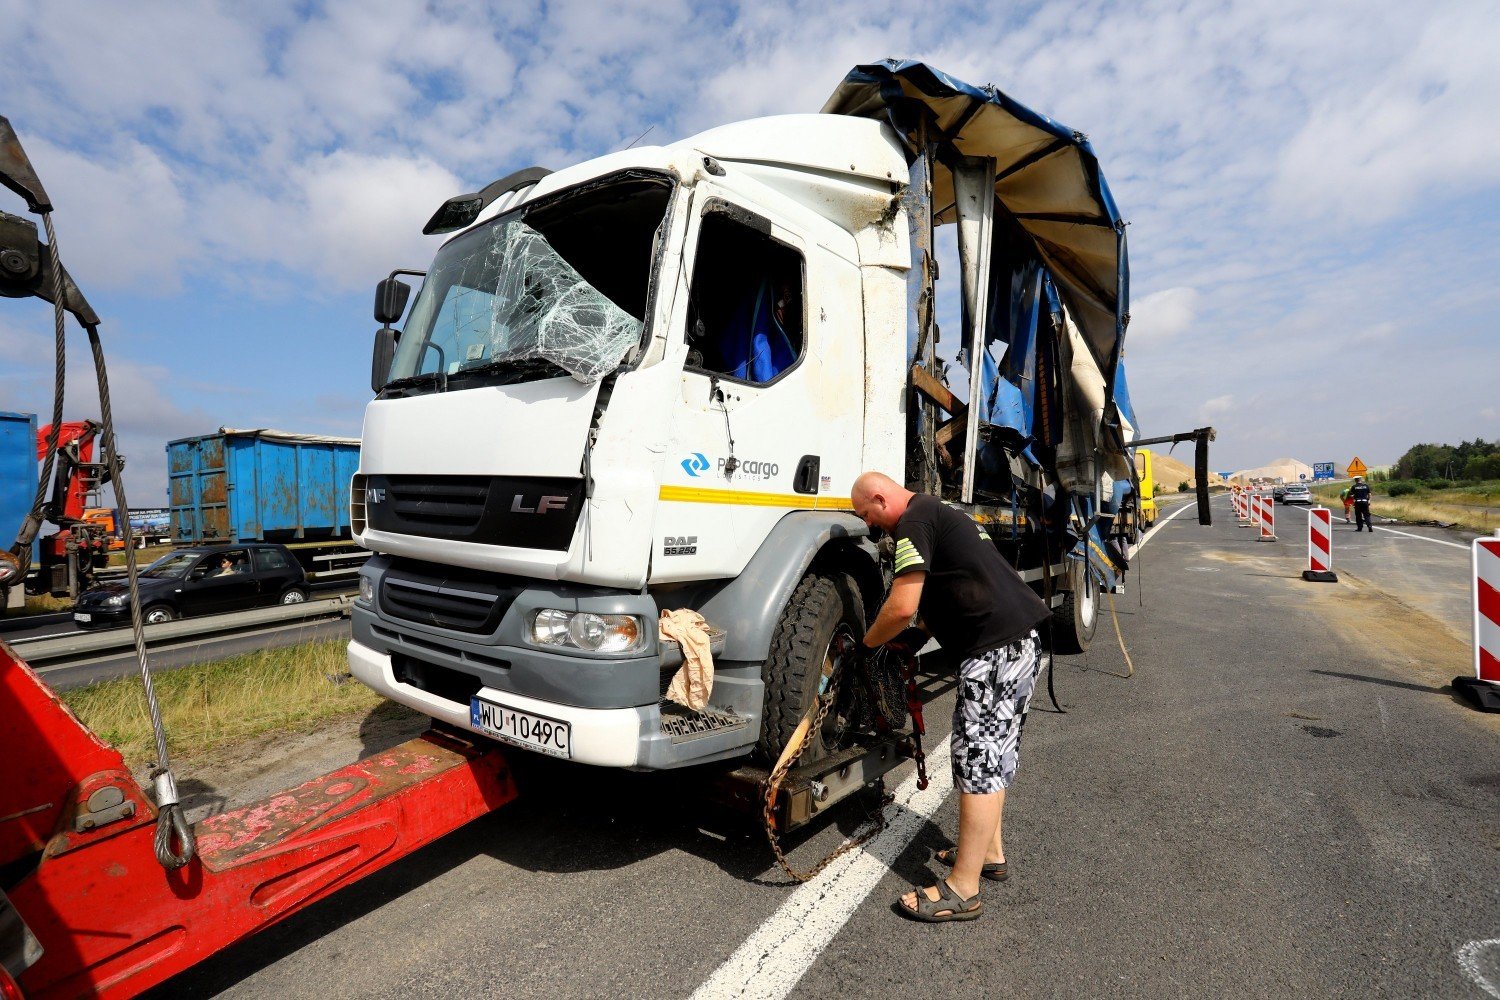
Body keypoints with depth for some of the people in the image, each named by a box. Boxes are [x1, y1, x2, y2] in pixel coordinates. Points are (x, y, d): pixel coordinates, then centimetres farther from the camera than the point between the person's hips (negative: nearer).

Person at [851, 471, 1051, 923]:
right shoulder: (940, 512, 20)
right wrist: (913, 637, 22)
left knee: (978, 758, -5)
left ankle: (962, 891, 4)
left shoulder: (914, 521, -11)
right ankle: (990, 853, 34)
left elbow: (902, 607, -18)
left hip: (996, 648, -11)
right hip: (1025, 636, 11)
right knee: (994, 753, 20)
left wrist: (868, 643, -1)